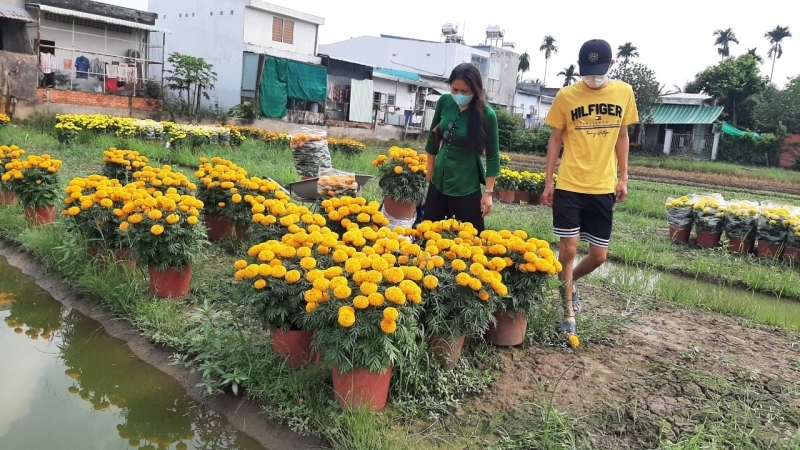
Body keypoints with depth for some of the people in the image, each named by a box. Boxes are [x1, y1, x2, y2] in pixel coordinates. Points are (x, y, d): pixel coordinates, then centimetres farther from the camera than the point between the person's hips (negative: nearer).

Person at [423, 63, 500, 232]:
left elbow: (493, 156, -9)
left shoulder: (486, 114, -16)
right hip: (438, 180, 5)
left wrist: (488, 192, -11)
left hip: (466, 187, -5)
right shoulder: (445, 102, -4)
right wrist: (429, 172, 12)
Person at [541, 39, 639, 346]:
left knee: (599, 255, 6)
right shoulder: (566, 96, -5)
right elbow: (555, 140, 2)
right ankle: (569, 314, 15)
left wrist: (622, 177, 9)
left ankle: (567, 283, 37)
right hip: (569, 187, -3)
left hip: (603, 188, 3)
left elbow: (622, 136, 12)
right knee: (568, 249, -2)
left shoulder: (624, 93, 4)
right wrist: (548, 182, 0)